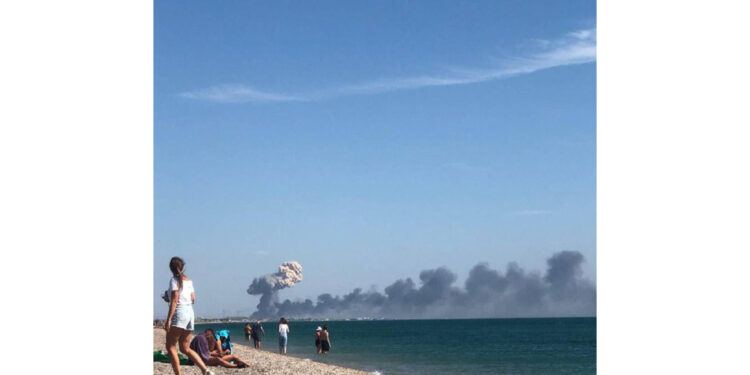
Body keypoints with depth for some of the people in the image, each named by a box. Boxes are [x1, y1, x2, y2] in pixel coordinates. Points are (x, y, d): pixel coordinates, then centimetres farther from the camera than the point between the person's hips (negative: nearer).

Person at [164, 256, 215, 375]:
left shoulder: (174, 280, -8)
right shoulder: (189, 281, 13)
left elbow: (174, 300, -15)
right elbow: (193, 299, 14)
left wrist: (168, 319, -18)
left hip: (179, 313, -8)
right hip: (190, 313, 8)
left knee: (170, 346, -1)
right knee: (185, 348, 13)